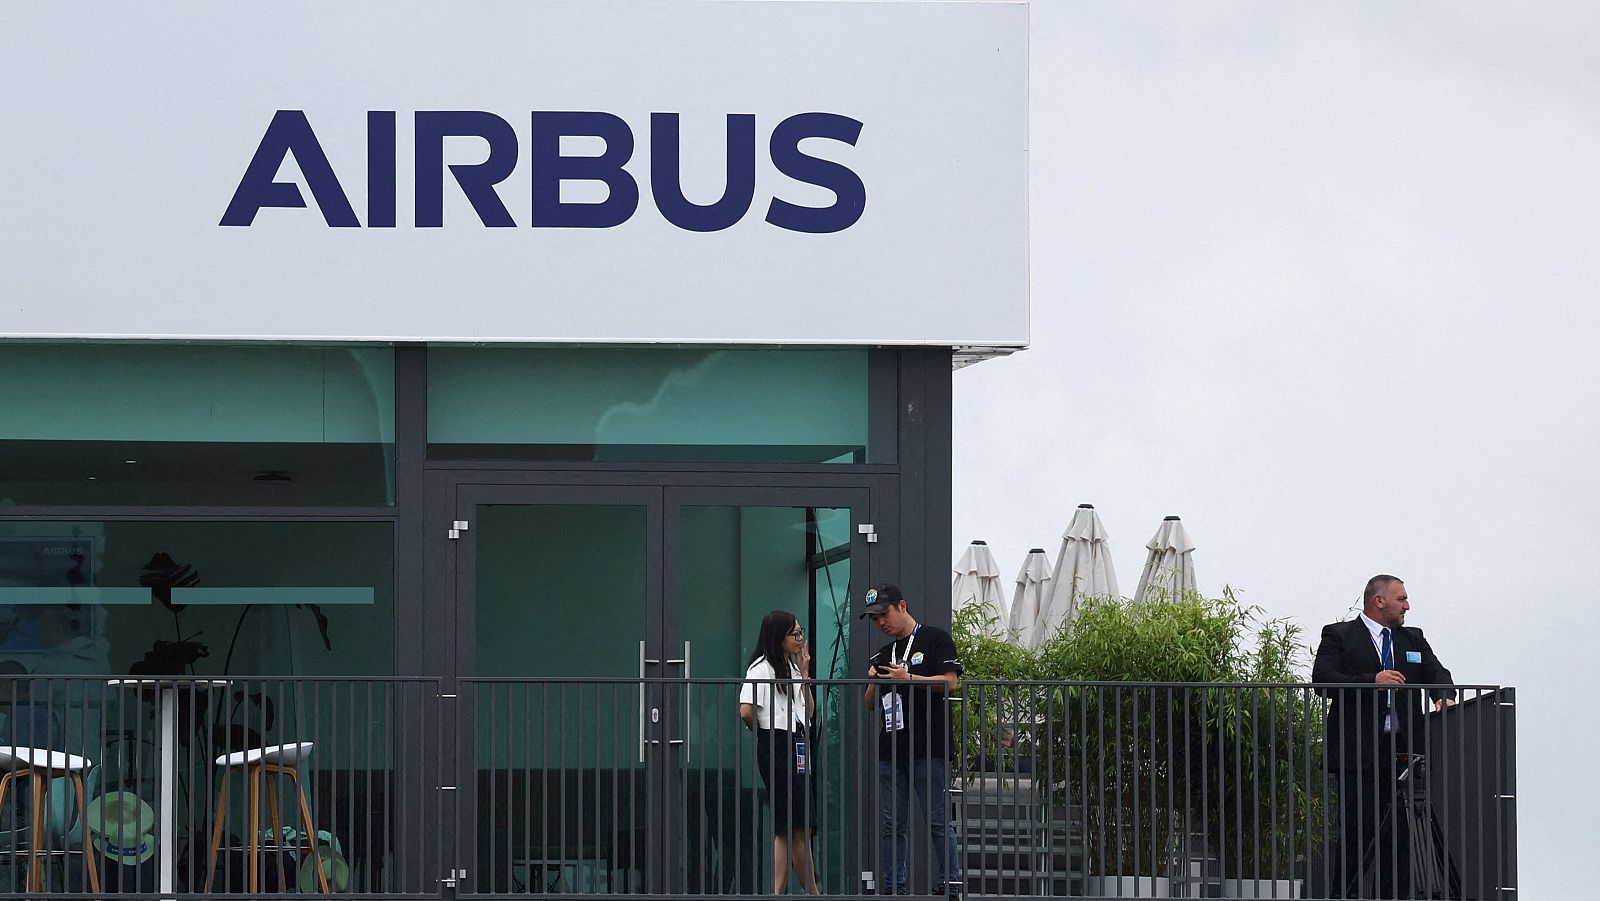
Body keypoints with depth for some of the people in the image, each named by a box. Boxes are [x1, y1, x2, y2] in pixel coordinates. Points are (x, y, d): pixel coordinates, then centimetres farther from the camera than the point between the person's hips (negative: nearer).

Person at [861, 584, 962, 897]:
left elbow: (950, 682, -7)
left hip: (930, 748, -6)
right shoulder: (882, 655, 22)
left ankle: (950, 882, -4)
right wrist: (874, 681, 1)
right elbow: (871, 705, 22)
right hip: (890, 750, 6)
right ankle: (894, 886, 8)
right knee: (891, 824, 4)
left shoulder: (936, 639, 4)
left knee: (938, 821, -7)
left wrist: (907, 678, -13)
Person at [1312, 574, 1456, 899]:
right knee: (1358, 831, -8)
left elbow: (1437, 674, 12)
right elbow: (1322, 679, -8)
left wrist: (1444, 696, -11)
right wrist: (1372, 681, -18)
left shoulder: (1413, 640, 22)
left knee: (1401, 833, 0)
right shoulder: (1338, 636, 5)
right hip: (1359, 753, -5)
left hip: (1403, 752, 5)